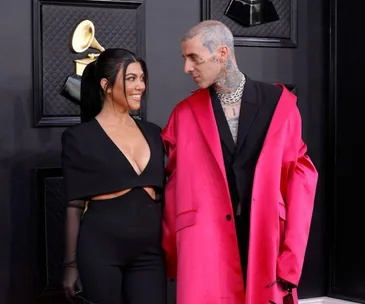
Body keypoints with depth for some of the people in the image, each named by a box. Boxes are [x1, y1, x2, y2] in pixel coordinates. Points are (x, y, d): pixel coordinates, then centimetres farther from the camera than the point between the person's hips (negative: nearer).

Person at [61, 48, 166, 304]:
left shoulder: (153, 133, 10)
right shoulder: (80, 137, -3)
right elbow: (75, 205, -2)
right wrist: (71, 263, -2)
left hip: (149, 252, 4)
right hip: (100, 250, -4)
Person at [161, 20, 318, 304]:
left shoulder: (280, 103, 3)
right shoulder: (185, 113, 5)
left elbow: (300, 178, 1)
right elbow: (174, 186, 8)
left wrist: (291, 260, -6)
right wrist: (171, 255, 4)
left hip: (268, 245, 0)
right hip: (204, 250, 0)